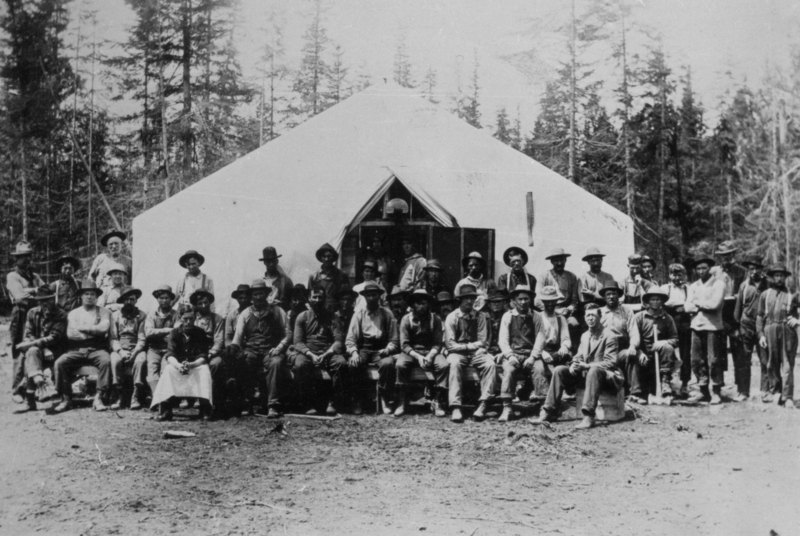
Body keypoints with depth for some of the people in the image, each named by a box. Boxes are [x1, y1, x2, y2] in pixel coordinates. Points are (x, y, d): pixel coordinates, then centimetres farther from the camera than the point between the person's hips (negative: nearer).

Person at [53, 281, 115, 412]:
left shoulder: (104, 312, 11)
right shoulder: (73, 313, 16)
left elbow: (103, 328, -8)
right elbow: (70, 334, 2)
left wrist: (82, 328, -3)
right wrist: (94, 331, -1)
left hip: (97, 349, -2)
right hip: (76, 350, 2)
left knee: (106, 360, -33)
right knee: (60, 363, -24)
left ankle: (99, 398, -28)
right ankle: (66, 399, -14)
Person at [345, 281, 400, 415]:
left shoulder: (387, 316, 7)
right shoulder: (359, 315, 10)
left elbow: (394, 341, 5)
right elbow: (350, 339, 5)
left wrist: (386, 350, -15)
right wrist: (354, 353, -15)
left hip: (380, 351, -1)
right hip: (363, 350, 1)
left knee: (388, 364, -33)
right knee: (353, 364, -31)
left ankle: (384, 400, -18)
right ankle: (357, 400, -16)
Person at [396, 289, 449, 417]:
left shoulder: (435, 320, -1)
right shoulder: (406, 319, -2)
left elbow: (438, 343, -4)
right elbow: (404, 344, -6)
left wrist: (430, 356, -22)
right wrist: (418, 357, -21)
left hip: (431, 352, 1)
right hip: (411, 352, -1)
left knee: (443, 365, -29)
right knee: (400, 364, -32)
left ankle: (438, 403, -20)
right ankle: (402, 403, -22)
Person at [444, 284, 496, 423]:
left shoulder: (480, 317, 6)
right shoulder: (452, 317, -1)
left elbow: (482, 341, 2)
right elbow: (450, 344, -8)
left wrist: (467, 346, -9)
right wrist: (471, 346, -9)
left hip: (476, 353, 2)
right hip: (457, 353, -2)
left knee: (490, 363, -27)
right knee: (455, 364, -35)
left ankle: (483, 404, -29)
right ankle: (455, 407, -39)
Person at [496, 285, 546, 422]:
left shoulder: (536, 317, 9)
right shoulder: (508, 316, 9)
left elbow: (540, 338, 1)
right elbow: (503, 339, 3)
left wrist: (532, 357, -13)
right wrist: (510, 355, -13)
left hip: (530, 355, 1)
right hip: (512, 353, 0)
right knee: (509, 370, -32)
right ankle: (506, 408, -30)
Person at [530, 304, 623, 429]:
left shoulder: (609, 336, -9)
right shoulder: (584, 336, 14)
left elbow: (611, 362, -16)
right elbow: (579, 356, 15)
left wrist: (588, 365, -25)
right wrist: (574, 365, -10)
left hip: (606, 376, -7)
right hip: (586, 373, 7)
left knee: (594, 370, -40)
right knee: (559, 370, -9)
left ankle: (588, 417, -45)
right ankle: (549, 412, -12)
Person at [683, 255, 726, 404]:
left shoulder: (718, 284, -1)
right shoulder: (693, 286, 14)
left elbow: (714, 304, -15)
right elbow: (687, 307, 4)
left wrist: (697, 303, -2)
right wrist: (704, 306, -8)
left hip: (713, 326, -5)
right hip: (696, 326, 5)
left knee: (714, 361, -4)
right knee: (697, 360, 5)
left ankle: (716, 392, 4)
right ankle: (703, 391, 15)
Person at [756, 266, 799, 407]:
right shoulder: (765, 294, 11)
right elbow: (760, 316, 8)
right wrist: (761, 334, 0)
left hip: (787, 331, -1)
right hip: (770, 330, 1)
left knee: (787, 364, -4)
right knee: (772, 363, 8)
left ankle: (787, 397, -4)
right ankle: (774, 390, 23)